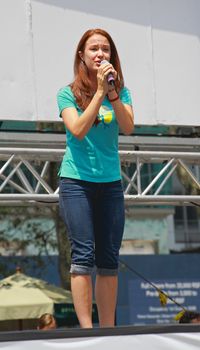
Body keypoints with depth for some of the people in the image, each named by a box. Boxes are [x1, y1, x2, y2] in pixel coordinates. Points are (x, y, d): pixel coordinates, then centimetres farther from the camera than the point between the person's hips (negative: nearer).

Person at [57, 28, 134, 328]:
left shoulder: (120, 91, 7)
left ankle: (108, 330, 7)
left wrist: (112, 93, -18)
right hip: (77, 180, -3)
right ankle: (86, 329, -13)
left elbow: (128, 127, -8)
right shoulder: (68, 94, -1)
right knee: (84, 255, -11)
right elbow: (78, 130, -16)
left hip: (110, 183, 3)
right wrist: (99, 92, -17)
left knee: (109, 259, 3)